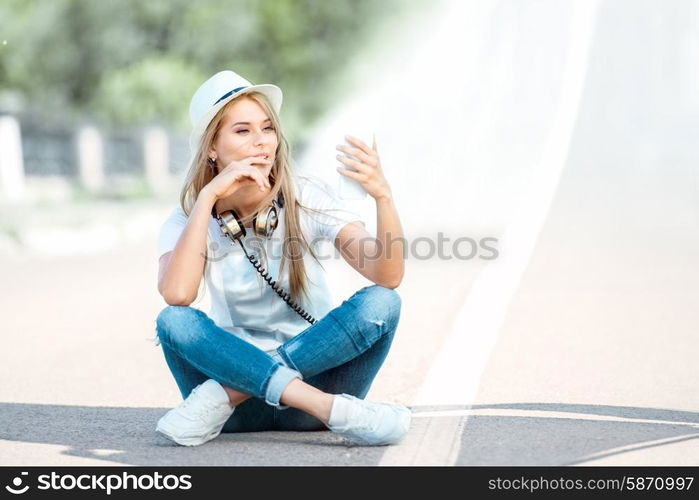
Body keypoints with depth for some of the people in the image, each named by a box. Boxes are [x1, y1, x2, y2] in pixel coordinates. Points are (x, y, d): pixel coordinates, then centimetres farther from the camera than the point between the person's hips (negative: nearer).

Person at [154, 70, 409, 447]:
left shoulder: (307, 199, -6)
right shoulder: (189, 218, -3)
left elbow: (388, 276, -20)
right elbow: (177, 294, -26)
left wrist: (382, 196, -36)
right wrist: (208, 197, -24)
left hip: (315, 371, 0)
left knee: (380, 303, -25)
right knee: (173, 321, -27)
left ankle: (225, 398, -25)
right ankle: (335, 411, -34)